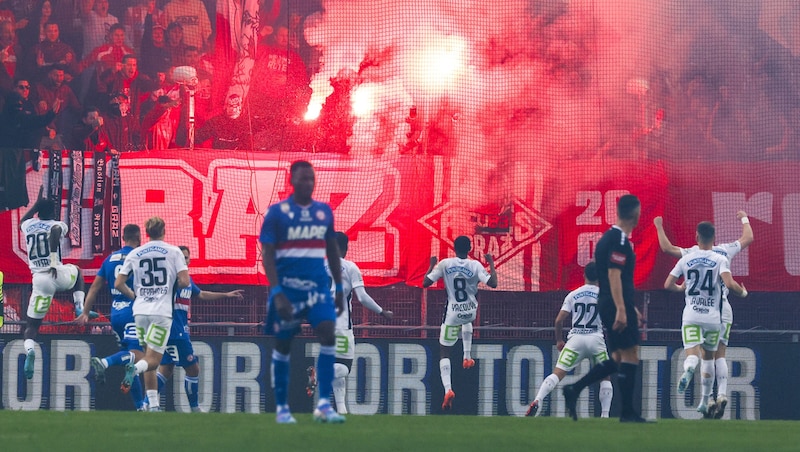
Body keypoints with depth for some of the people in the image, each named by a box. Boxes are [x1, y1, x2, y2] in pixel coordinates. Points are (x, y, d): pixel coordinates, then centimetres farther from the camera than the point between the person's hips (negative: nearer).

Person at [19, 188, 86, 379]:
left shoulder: (28, 226, 10)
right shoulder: (57, 225, -1)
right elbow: (55, 233, -26)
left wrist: (38, 202, 42)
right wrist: (54, 261, -29)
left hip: (39, 278, 2)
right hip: (59, 275, -2)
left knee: (32, 324, 5)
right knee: (76, 271, 36)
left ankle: (29, 349, -25)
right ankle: (80, 305, 19)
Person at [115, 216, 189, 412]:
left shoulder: (134, 254, 9)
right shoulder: (173, 252, 1)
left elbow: (118, 284, 8)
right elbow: (184, 281, -7)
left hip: (140, 310, 3)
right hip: (162, 311, -3)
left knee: (149, 355, 14)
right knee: (153, 360, -2)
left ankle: (153, 404, 8)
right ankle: (135, 368, -36)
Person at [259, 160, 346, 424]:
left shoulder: (324, 211, 9)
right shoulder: (277, 212, -4)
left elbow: (332, 250, 19)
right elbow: (267, 254, -7)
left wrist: (339, 288, 16)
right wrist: (277, 293, -16)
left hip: (318, 286, 3)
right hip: (287, 288, -3)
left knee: (328, 334, -15)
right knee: (283, 344, 5)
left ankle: (324, 405, -15)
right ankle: (281, 407, 17)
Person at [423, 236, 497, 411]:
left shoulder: (445, 264, -8)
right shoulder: (475, 266, -8)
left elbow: (425, 283, -6)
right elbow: (493, 283, -14)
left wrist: (431, 266, 12)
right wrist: (491, 264, 1)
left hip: (453, 314, -2)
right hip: (470, 312, 2)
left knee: (444, 352, 3)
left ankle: (448, 389, -17)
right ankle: (467, 357, 40)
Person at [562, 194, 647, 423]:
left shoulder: (608, 237, 17)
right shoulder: (619, 240, -13)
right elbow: (614, 275, -20)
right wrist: (621, 310, -24)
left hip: (608, 306, 10)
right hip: (617, 304, -10)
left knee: (617, 359, 12)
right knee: (629, 355, -5)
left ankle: (574, 389, 7)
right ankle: (627, 411, -4)